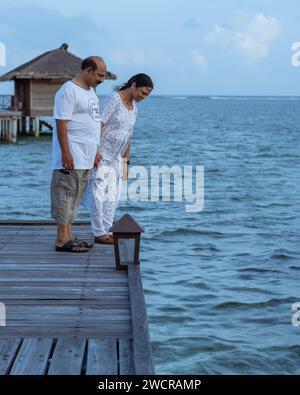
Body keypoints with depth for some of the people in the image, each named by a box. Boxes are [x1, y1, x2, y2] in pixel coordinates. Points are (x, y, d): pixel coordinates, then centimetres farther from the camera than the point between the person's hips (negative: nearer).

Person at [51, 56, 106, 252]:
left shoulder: (90, 91, 18)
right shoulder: (69, 91, -11)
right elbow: (61, 123, -17)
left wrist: (95, 152, 22)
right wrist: (66, 152, -21)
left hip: (85, 158, 9)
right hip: (71, 157, -9)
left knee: (75, 198, 12)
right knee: (66, 195, -6)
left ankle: (68, 236, 18)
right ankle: (62, 239, -3)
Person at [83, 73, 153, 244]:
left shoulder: (133, 107, 10)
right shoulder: (114, 99, -14)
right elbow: (100, 125, -19)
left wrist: (126, 162, 14)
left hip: (115, 158, 8)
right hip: (100, 155, -8)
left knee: (112, 196, 7)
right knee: (99, 194, -5)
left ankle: (107, 232, 13)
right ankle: (99, 233, 0)